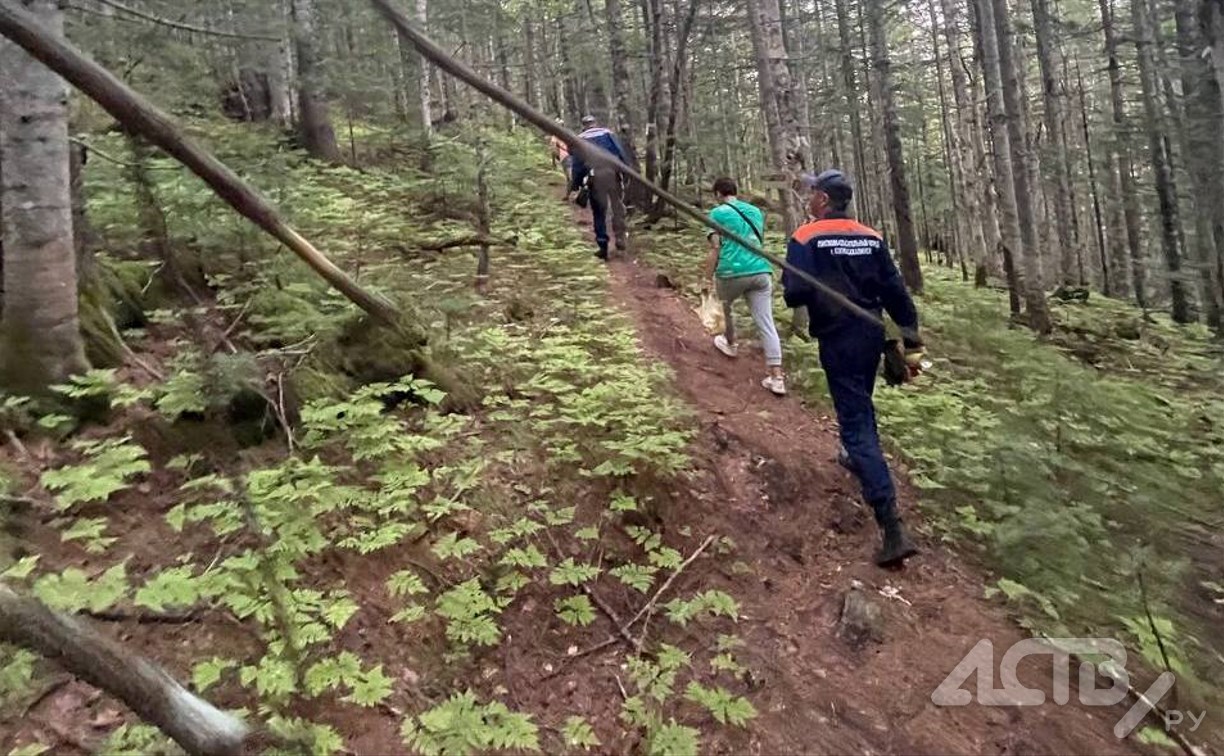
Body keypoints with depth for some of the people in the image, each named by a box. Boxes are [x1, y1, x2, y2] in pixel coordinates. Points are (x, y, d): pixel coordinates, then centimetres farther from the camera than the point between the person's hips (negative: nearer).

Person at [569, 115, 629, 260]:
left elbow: (577, 164, 11)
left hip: (594, 173, 0)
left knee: (599, 211, 6)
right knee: (617, 205, 11)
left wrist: (575, 184, 14)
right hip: (612, 170, 0)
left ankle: (603, 247, 5)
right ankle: (621, 237, -5)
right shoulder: (607, 133, 18)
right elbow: (620, 152, 8)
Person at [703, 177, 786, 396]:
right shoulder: (756, 211, 20)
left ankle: (730, 343, 49)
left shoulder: (718, 213, 2)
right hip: (761, 270, 4)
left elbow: (715, 248, -6)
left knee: (725, 307, 28)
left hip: (732, 272, -4)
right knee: (766, 323, -2)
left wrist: (708, 278, -3)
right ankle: (776, 377, -8)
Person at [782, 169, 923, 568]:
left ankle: (893, 529, -15)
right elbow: (895, 291, 5)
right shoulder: (871, 237, 6)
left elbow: (795, 294, -18)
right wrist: (913, 340, 8)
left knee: (855, 422, -8)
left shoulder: (806, 238, -10)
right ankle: (860, 460, 56)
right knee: (860, 405, 29)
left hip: (838, 340, -6)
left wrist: (791, 287, 5)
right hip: (872, 335, 6)